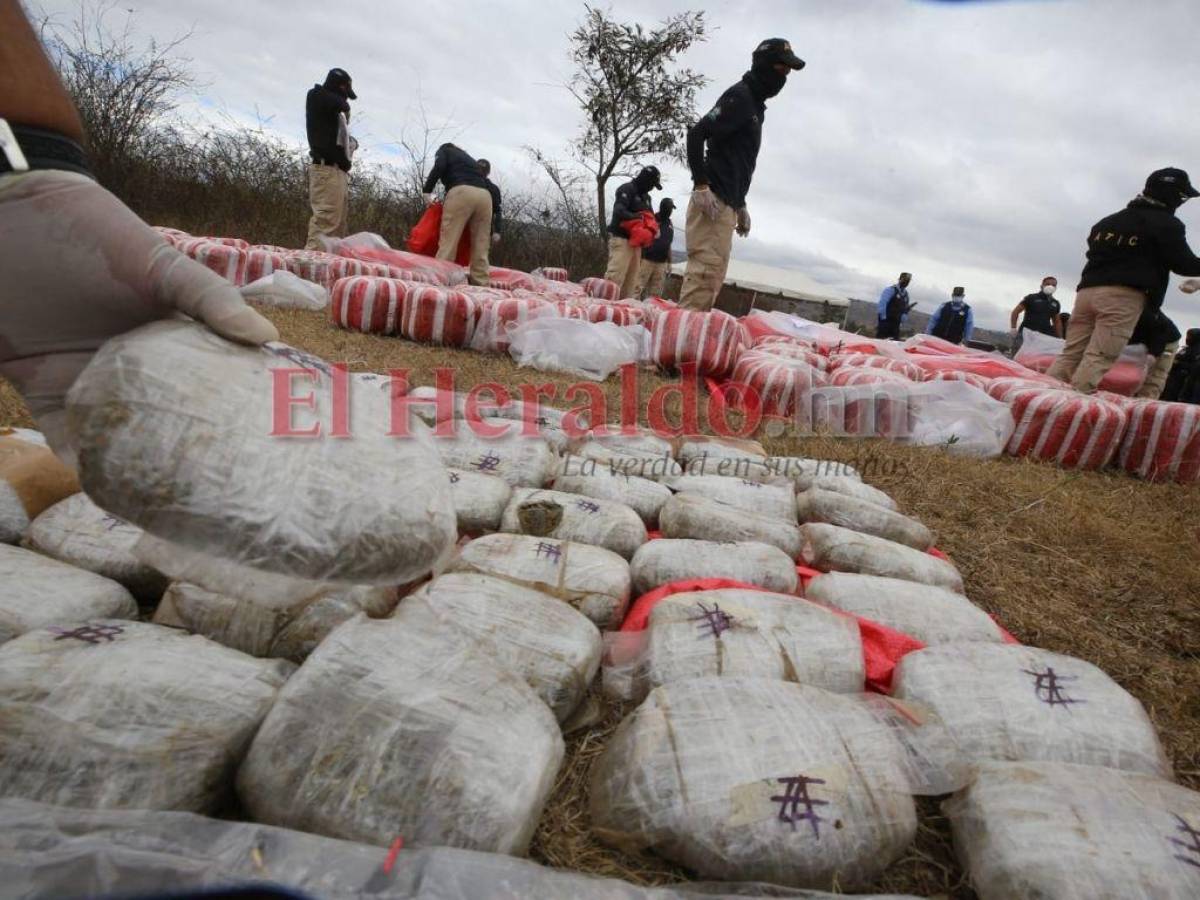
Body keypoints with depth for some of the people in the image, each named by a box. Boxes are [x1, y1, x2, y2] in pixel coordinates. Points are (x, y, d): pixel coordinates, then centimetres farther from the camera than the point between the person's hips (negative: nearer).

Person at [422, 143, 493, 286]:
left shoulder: (444, 151, 25)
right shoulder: (469, 157, 40)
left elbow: (439, 167, 1)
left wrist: (427, 190, 6)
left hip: (461, 192, -5)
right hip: (484, 195, 5)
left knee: (448, 241, -10)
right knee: (481, 246, 1)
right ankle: (481, 284, -5)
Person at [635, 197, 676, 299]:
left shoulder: (670, 225, 19)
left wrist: (669, 263, 21)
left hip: (662, 263, 5)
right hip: (646, 259, -5)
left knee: (656, 293, 1)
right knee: (639, 288, -13)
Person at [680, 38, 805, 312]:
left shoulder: (755, 105, 24)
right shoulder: (740, 96, -5)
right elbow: (696, 134, -16)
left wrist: (740, 205, 25)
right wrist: (701, 185, -22)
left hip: (726, 204, 10)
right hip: (712, 200, -10)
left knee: (712, 277, 8)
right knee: (706, 271, -18)